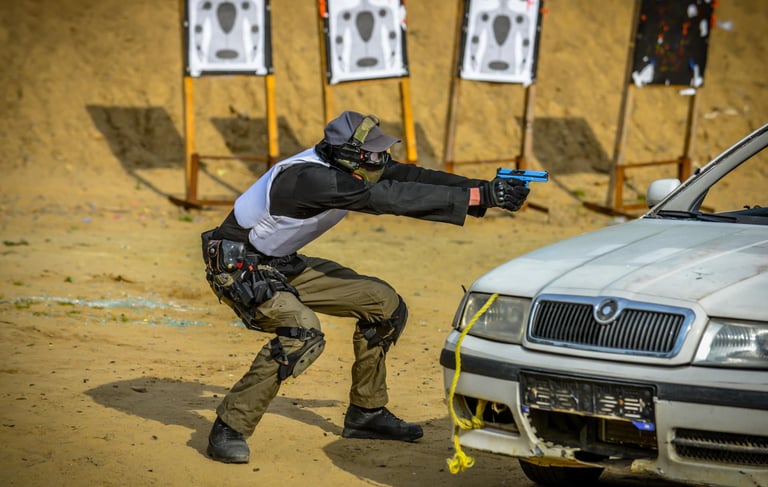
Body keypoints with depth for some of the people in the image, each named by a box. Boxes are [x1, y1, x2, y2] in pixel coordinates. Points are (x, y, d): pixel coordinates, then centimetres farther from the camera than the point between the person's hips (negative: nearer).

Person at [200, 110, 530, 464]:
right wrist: (478, 196, -39)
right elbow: (391, 197, -38)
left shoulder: (347, 166, -6)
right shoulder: (312, 178, -32)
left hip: (282, 265, 10)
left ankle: (366, 413, 17)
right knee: (302, 334, -34)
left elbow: (409, 176, -9)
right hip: (238, 268, -10)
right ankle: (228, 430, -22)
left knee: (385, 304, 5)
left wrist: (485, 188, -21)